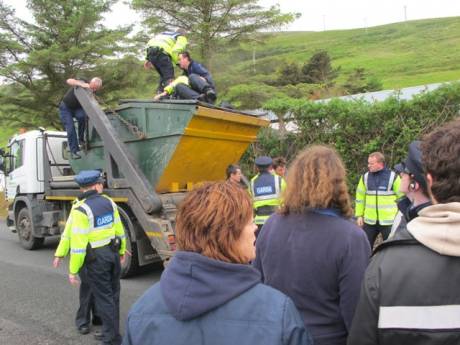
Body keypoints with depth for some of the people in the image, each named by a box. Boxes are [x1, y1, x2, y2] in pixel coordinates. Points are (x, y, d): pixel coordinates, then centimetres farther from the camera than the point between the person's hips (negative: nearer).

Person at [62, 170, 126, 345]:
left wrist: (73, 270, -12)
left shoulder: (80, 209, -16)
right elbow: (119, 229, 10)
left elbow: (78, 243, -20)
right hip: (113, 252, 6)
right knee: (113, 295, 18)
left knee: (104, 298, 5)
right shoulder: (108, 201, 2)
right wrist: (122, 250, 24)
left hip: (96, 258, -6)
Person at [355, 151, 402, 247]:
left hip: (388, 221, -3)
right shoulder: (365, 177, 3)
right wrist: (359, 215, 5)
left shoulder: (393, 177, -7)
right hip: (369, 220, 3)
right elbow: (360, 197, 8)